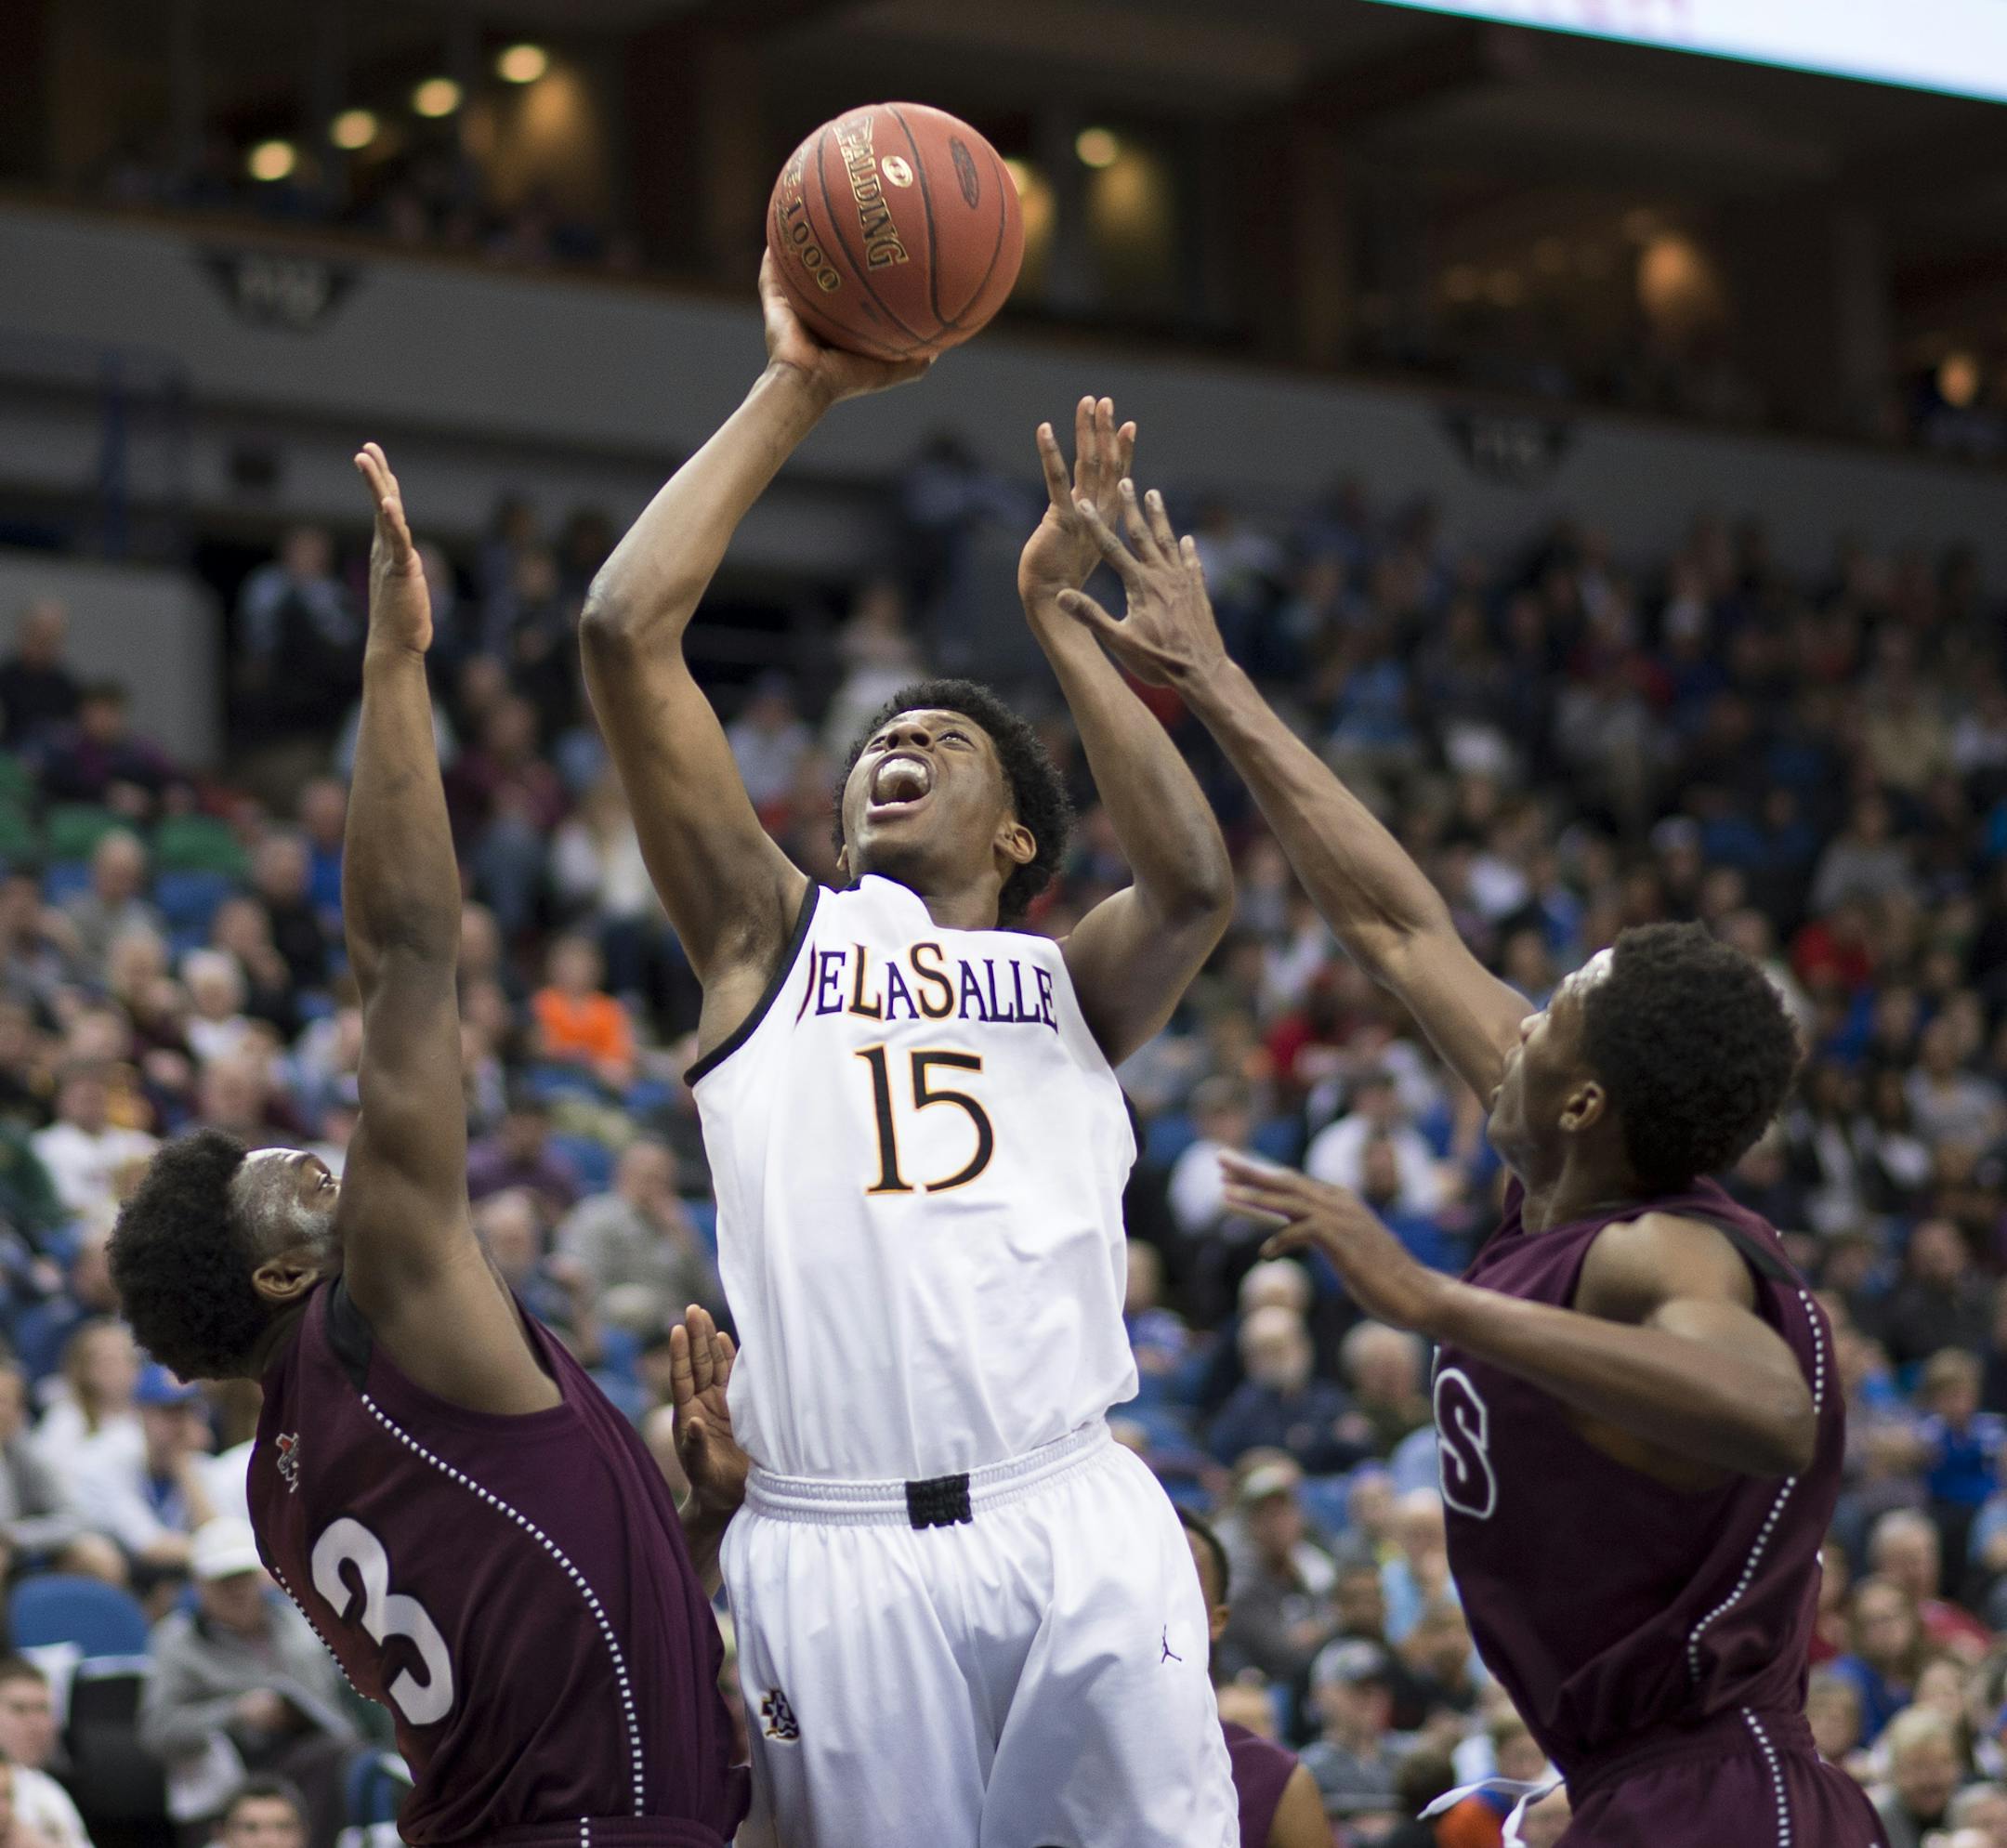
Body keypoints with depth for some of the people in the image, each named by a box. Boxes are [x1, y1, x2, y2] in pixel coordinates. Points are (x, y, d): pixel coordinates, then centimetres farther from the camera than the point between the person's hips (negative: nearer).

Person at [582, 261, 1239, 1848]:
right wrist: (793, 395, 10)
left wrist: (1058, 617, 3)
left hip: (1071, 1523, 1)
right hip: (838, 1551, 0)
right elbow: (627, 631, 8)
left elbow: (1197, 887, -5)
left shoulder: (1069, 982, 19)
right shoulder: (775, 939, 17)